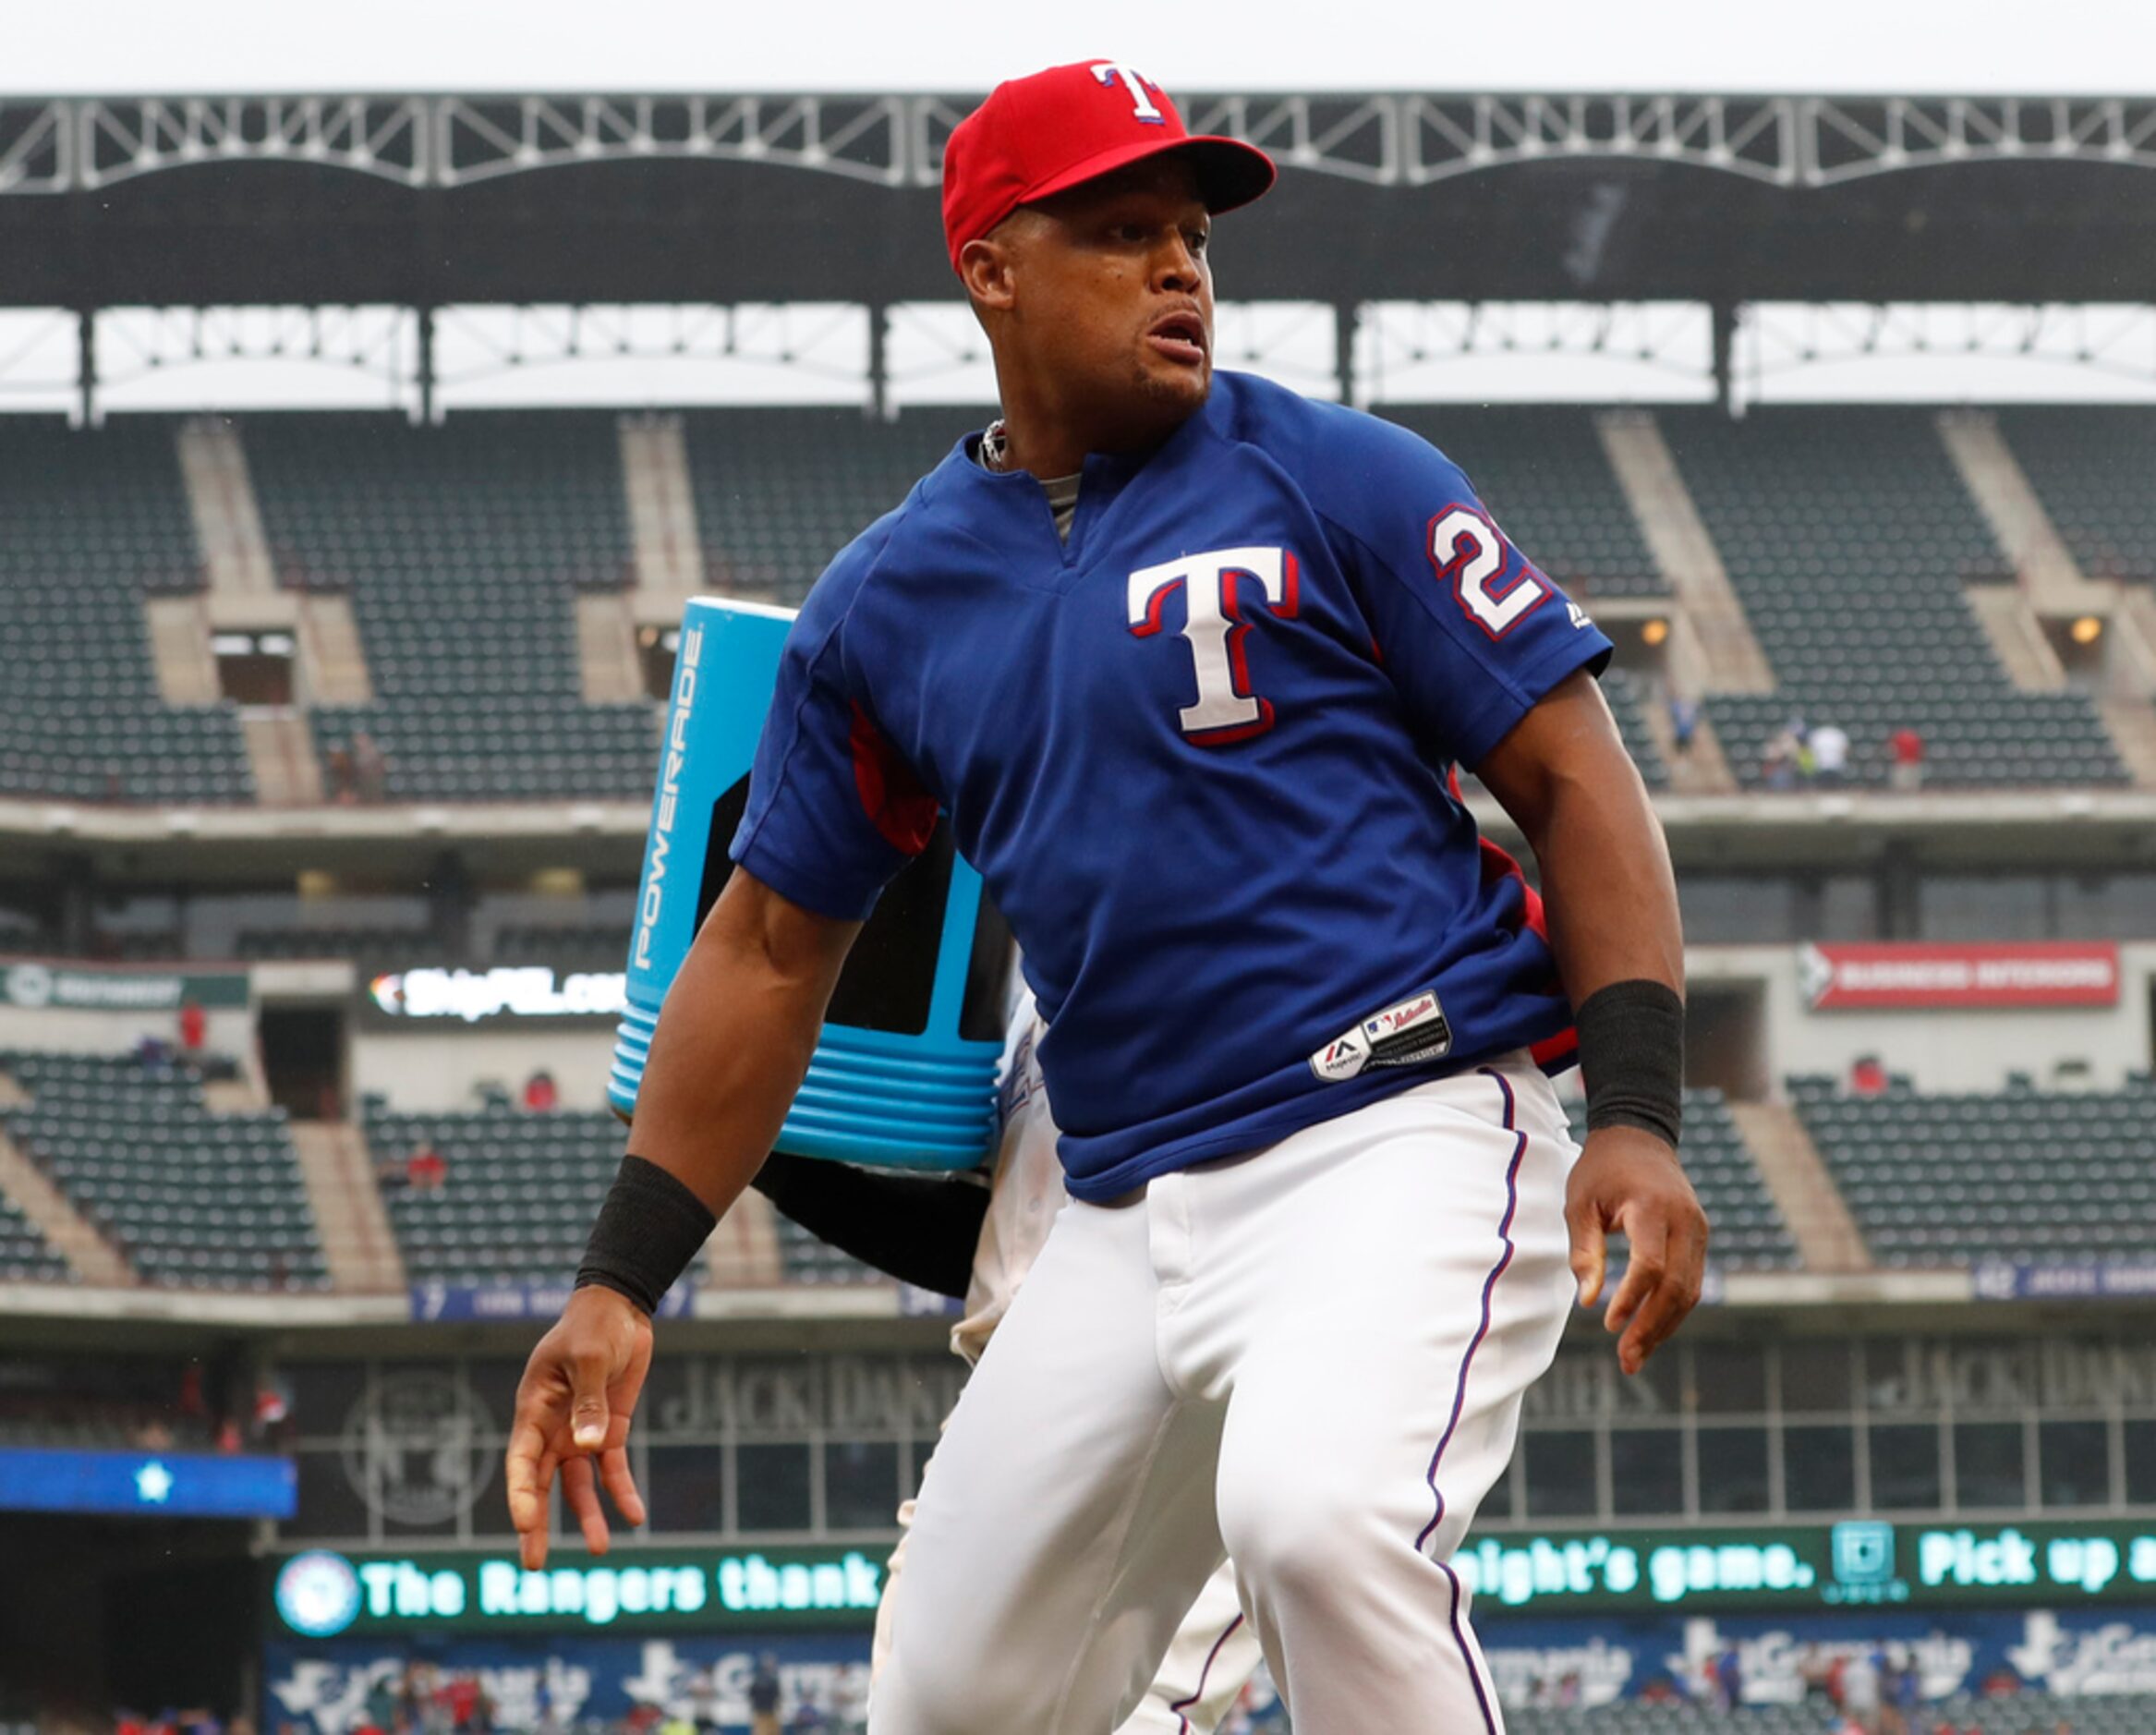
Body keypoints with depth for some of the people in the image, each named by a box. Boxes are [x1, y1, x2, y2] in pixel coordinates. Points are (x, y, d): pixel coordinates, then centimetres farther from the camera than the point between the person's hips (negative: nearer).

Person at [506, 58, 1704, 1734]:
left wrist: (1636, 1115, -16)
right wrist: (621, 1282, 13)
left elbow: (1575, 779, -2)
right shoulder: (884, 604, 13)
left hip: (1404, 1141, -5)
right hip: (1128, 1208, 6)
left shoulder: (1340, 483, 0)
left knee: (1313, 1513, -34)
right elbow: (771, 944, 19)